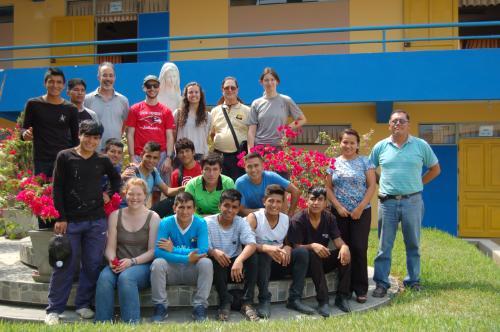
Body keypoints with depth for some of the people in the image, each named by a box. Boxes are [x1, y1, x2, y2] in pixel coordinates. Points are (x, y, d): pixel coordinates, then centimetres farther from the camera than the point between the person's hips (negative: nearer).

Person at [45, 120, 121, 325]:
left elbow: (116, 178, 25)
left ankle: (83, 304, 19)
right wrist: (61, 218, -7)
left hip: (97, 221, 3)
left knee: (92, 265, 4)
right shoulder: (65, 157, -1)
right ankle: (54, 309, 10)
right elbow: (57, 189, -3)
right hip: (70, 221, -2)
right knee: (65, 265, 0)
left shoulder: (102, 160, 6)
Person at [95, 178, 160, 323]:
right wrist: (112, 260, -16)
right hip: (119, 265, 3)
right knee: (104, 277, -30)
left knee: (126, 277, -34)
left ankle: (131, 324, -26)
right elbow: (110, 247, 6)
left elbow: (152, 250, -5)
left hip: (143, 265, -2)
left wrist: (132, 261, -19)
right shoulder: (115, 216, 11)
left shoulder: (153, 218, 2)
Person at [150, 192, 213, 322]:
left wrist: (173, 249, -24)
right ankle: (161, 307, -11)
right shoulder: (165, 223, -11)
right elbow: (157, 252, -23)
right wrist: (186, 258, -31)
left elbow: (203, 251, -23)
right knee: (157, 263, -29)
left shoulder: (200, 223, -10)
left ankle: (200, 307, -15)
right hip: (172, 270, 0)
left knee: (206, 263, -29)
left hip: (193, 271, 0)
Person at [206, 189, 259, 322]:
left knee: (252, 255, -25)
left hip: (236, 266, 2)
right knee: (215, 258, -33)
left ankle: (247, 303, -23)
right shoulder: (208, 222, -7)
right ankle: (225, 303, -23)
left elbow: (251, 244, -21)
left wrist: (239, 260, -41)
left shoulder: (241, 222, -3)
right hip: (218, 268, -2)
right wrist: (213, 252, -41)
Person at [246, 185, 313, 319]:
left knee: (302, 251, -18)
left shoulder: (286, 219, 4)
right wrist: (266, 248, -41)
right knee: (263, 254, -36)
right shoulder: (253, 218, -10)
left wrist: (287, 248, -17)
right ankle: (264, 301, -28)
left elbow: (289, 243, 9)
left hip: (279, 264, 4)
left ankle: (294, 299, -16)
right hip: (261, 263, -4)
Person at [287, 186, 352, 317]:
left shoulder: (329, 218, 0)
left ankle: (342, 297, -14)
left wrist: (344, 246, -33)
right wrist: (312, 246, -39)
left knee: (345, 253, -20)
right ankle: (323, 301, -33)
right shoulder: (298, 220, -15)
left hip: (323, 259, 5)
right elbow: (296, 247, -19)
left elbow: (338, 240, -9)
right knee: (313, 255, -37)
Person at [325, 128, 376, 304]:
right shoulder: (333, 163, 8)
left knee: (359, 249, -5)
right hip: (339, 212, 2)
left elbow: (371, 186, -2)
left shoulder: (365, 162, 4)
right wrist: (338, 206, -7)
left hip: (361, 212, -2)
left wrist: (360, 208, -9)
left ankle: (361, 289, 4)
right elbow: (328, 188, 6)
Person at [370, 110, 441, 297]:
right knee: (384, 246, 3)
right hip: (387, 202, 0)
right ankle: (381, 283, 9)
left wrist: (418, 183, 4)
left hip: (412, 202, 0)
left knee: (413, 244, 9)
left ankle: (413, 281, 21)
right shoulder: (380, 147, 4)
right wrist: (383, 184, 5)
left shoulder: (421, 145, 2)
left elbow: (435, 169, 11)